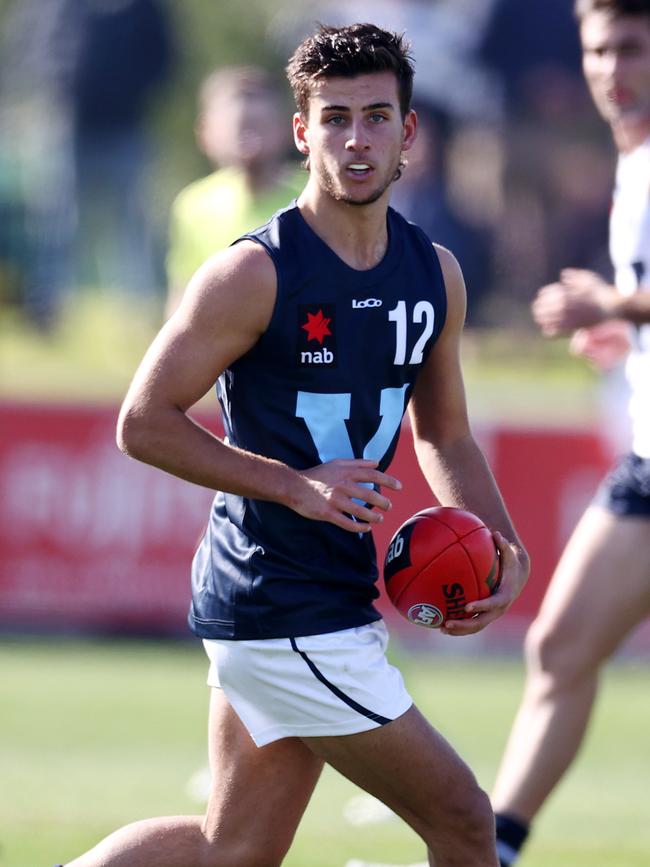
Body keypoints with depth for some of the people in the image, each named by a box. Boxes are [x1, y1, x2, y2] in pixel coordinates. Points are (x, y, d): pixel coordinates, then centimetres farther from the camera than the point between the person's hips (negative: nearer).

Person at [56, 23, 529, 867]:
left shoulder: (436, 274, 8)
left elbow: (444, 436, 20)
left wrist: (502, 544, 2)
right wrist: (296, 485, -19)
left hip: (339, 598, 8)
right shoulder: (256, 273, -14)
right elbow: (144, 423, -12)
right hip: (281, 608, -8)